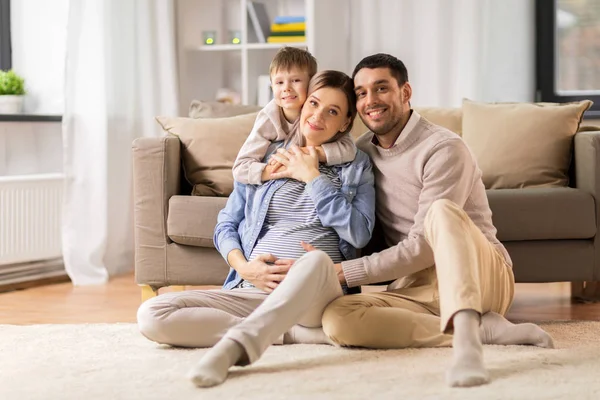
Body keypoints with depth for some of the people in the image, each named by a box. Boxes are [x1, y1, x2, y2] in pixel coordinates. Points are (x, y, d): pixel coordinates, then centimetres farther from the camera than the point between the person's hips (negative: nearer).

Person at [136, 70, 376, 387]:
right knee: (152, 315, -21)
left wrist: (312, 177, -2)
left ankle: (232, 346, -53)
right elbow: (226, 224, 15)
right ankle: (291, 332, -23)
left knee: (316, 259, -42)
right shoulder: (265, 156, 18)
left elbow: (359, 233, -4)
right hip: (252, 289, 3)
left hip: (317, 289, -3)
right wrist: (244, 267, -6)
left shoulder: (356, 165, 12)